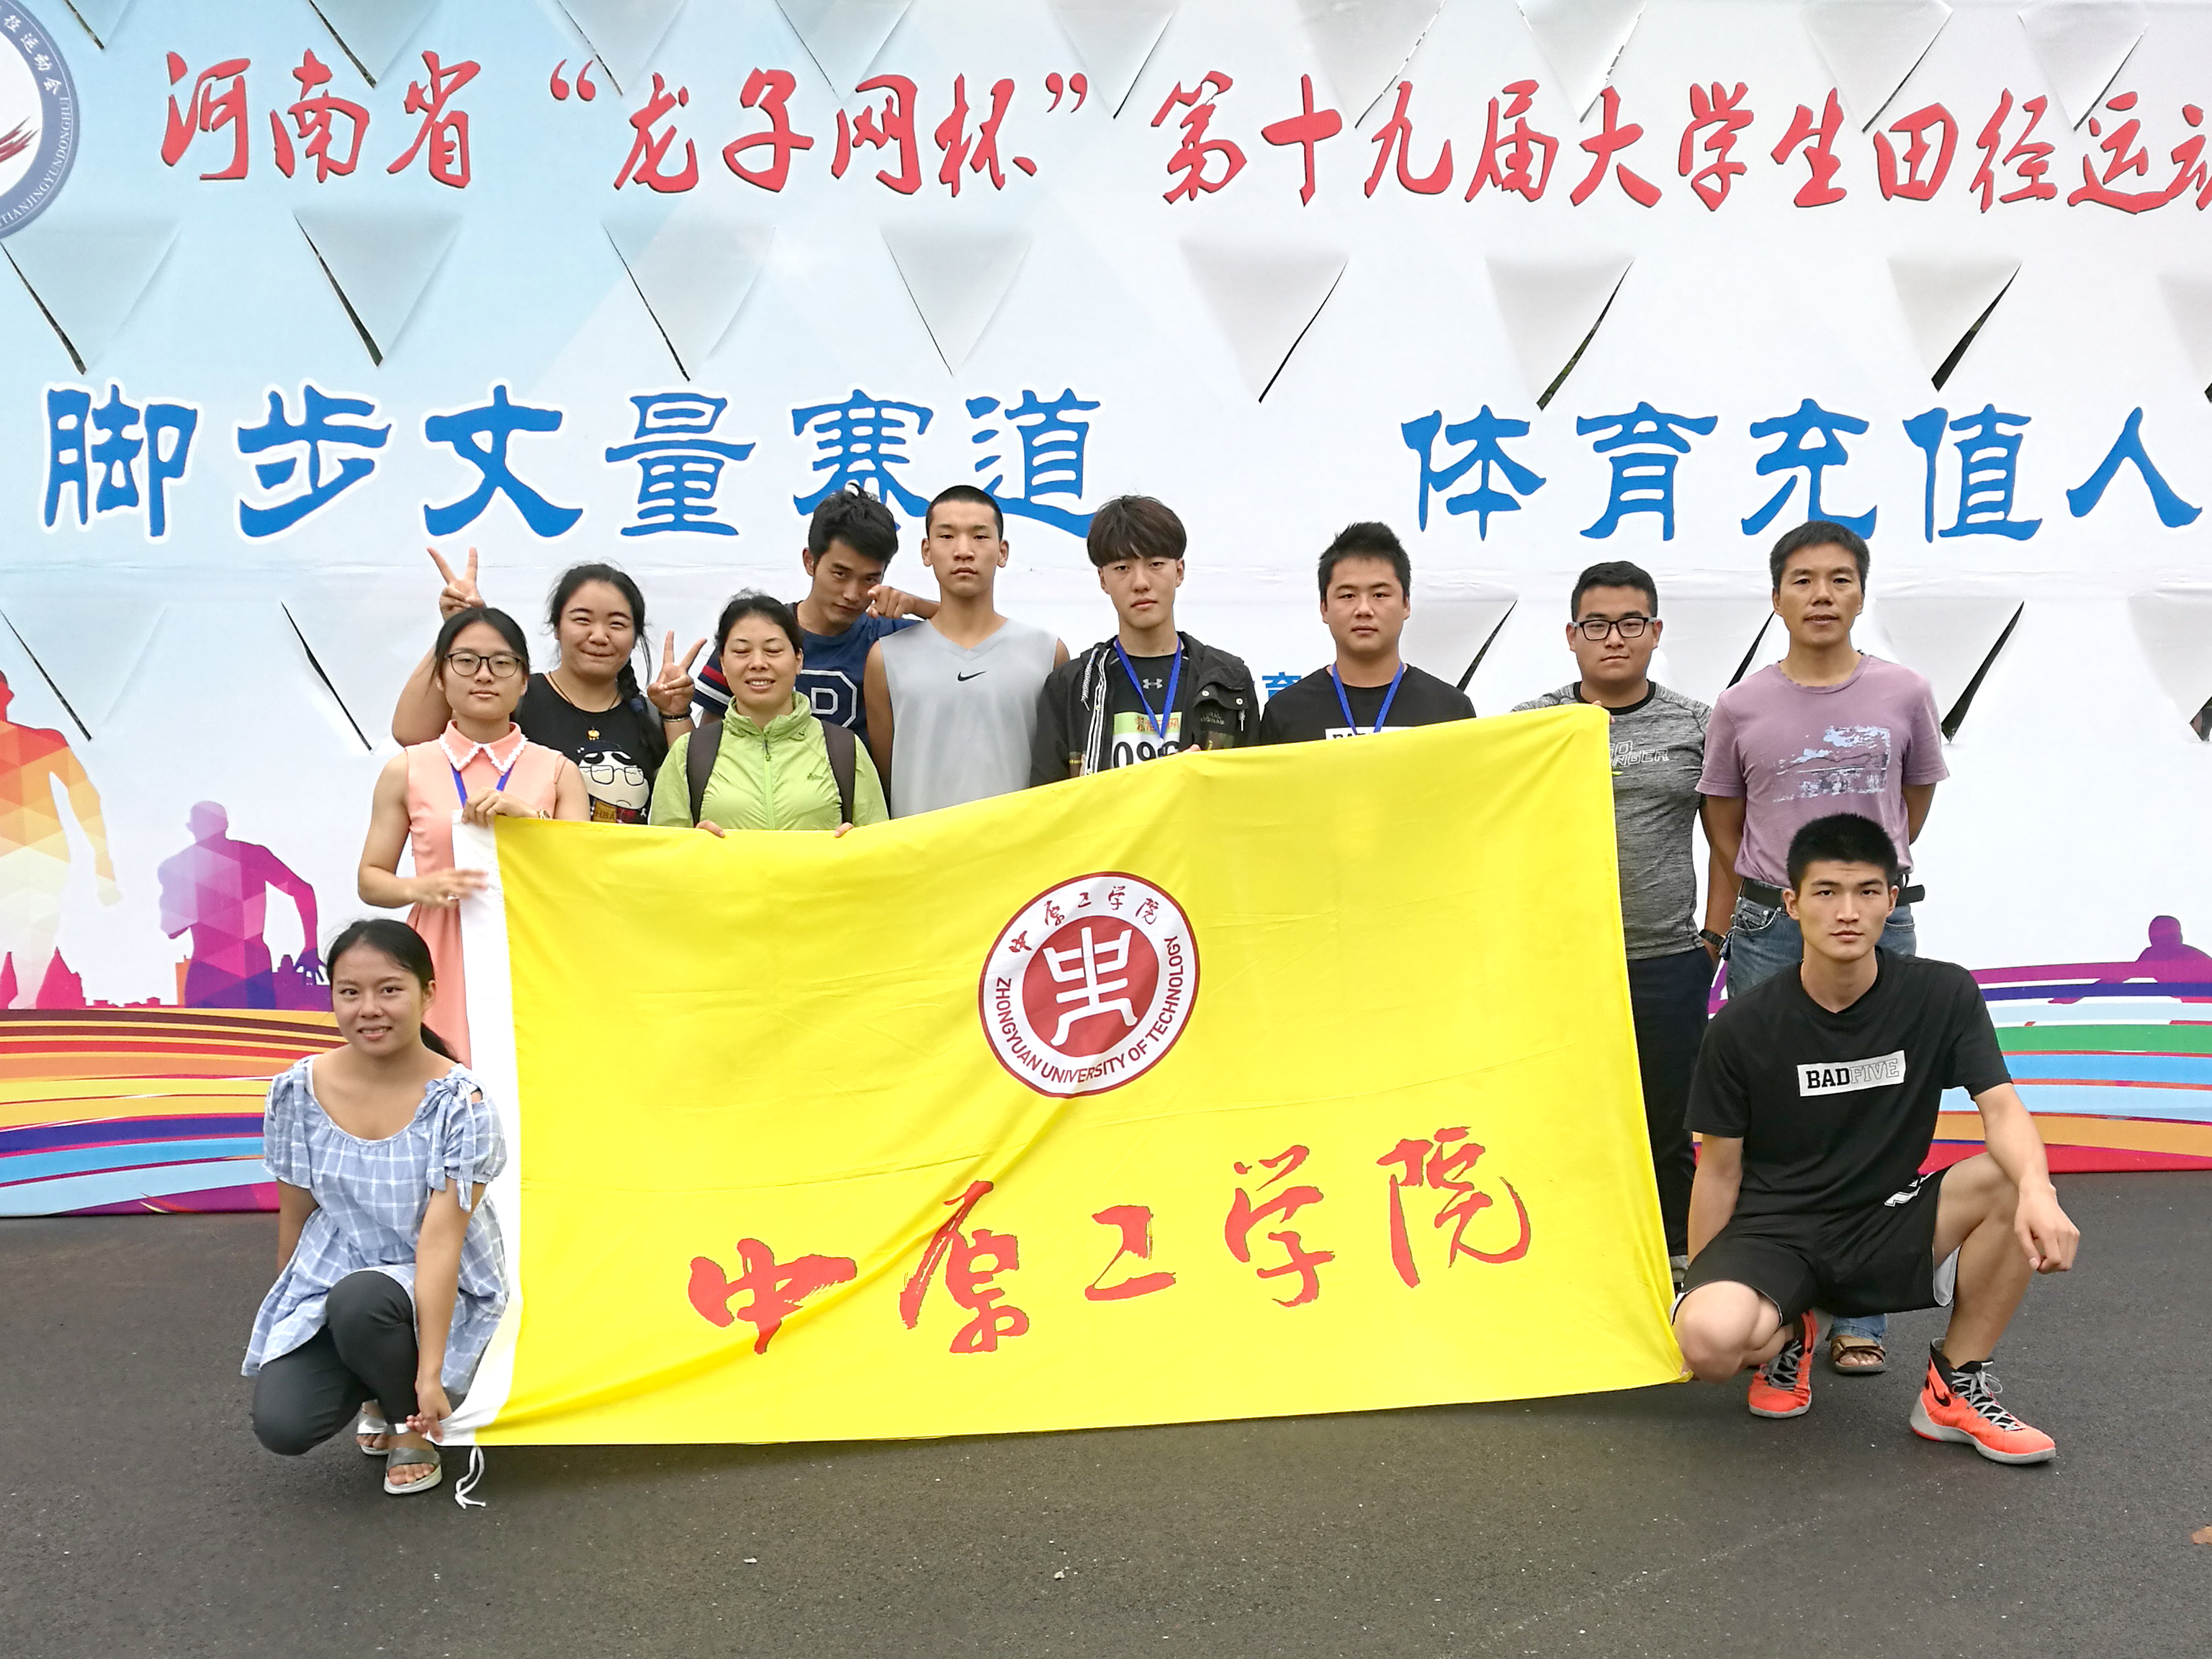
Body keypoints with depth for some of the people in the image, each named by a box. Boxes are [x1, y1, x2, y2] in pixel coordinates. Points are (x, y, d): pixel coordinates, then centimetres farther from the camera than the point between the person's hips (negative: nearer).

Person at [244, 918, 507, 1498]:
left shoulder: (457, 1102, -19)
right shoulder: (299, 1090, -8)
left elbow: (440, 1237, -24)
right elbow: (296, 1214, 5)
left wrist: (429, 1374, -26)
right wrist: (290, 1315, 16)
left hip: (436, 1291, -3)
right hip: (328, 1281, 4)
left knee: (361, 1301, -36)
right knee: (281, 1424, -19)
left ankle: (410, 1421, -3)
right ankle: (378, 1390, 16)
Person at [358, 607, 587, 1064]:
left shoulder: (557, 772, 9)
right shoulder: (407, 771, 8)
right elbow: (371, 880, 10)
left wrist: (528, 815, -14)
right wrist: (421, 887, -11)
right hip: (443, 963, 0)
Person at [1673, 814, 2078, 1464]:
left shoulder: (1944, 995, -5)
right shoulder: (1742, 1027, -9)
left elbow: (2002, 1106, -16)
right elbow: (1720, 1170, -2)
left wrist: (2038, 1191, -38)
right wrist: (1701, 1293, -2)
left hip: (1883, 1226, 2)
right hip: (1770, 1231, -2)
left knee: (2012, 1183, -27)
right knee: (1711, 1339, -35)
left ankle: (1955, 1389, -7)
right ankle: (1785, 1335, 6)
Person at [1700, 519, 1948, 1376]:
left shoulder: (1904, 695, 0)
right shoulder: (1741, 708, -1)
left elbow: (1914, 805, 13)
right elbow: (1725, 831, 7)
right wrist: (1727, 933, 4)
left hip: (1877, 924, 0)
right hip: (1768, 931, 0)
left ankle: (1857, 1315, 13)